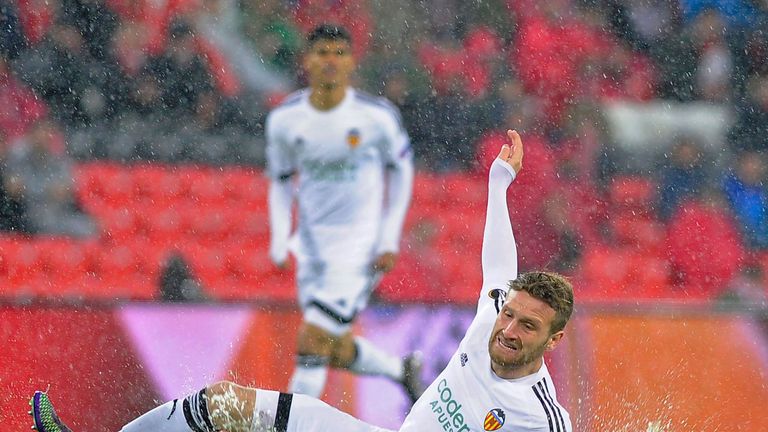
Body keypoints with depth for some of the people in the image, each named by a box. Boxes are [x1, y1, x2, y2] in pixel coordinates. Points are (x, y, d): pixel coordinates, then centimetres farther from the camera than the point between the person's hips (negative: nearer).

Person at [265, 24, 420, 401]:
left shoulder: (376, 115, -13)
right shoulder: (284, 120, -4)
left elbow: (401, 168, 2)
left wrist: (390, 240, -3)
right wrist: (280, 239, -4)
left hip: (361, 247, -4)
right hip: (312, 245, 5)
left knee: (312, 342, -14)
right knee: (338, 352, 12)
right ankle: (402, 369, 41)